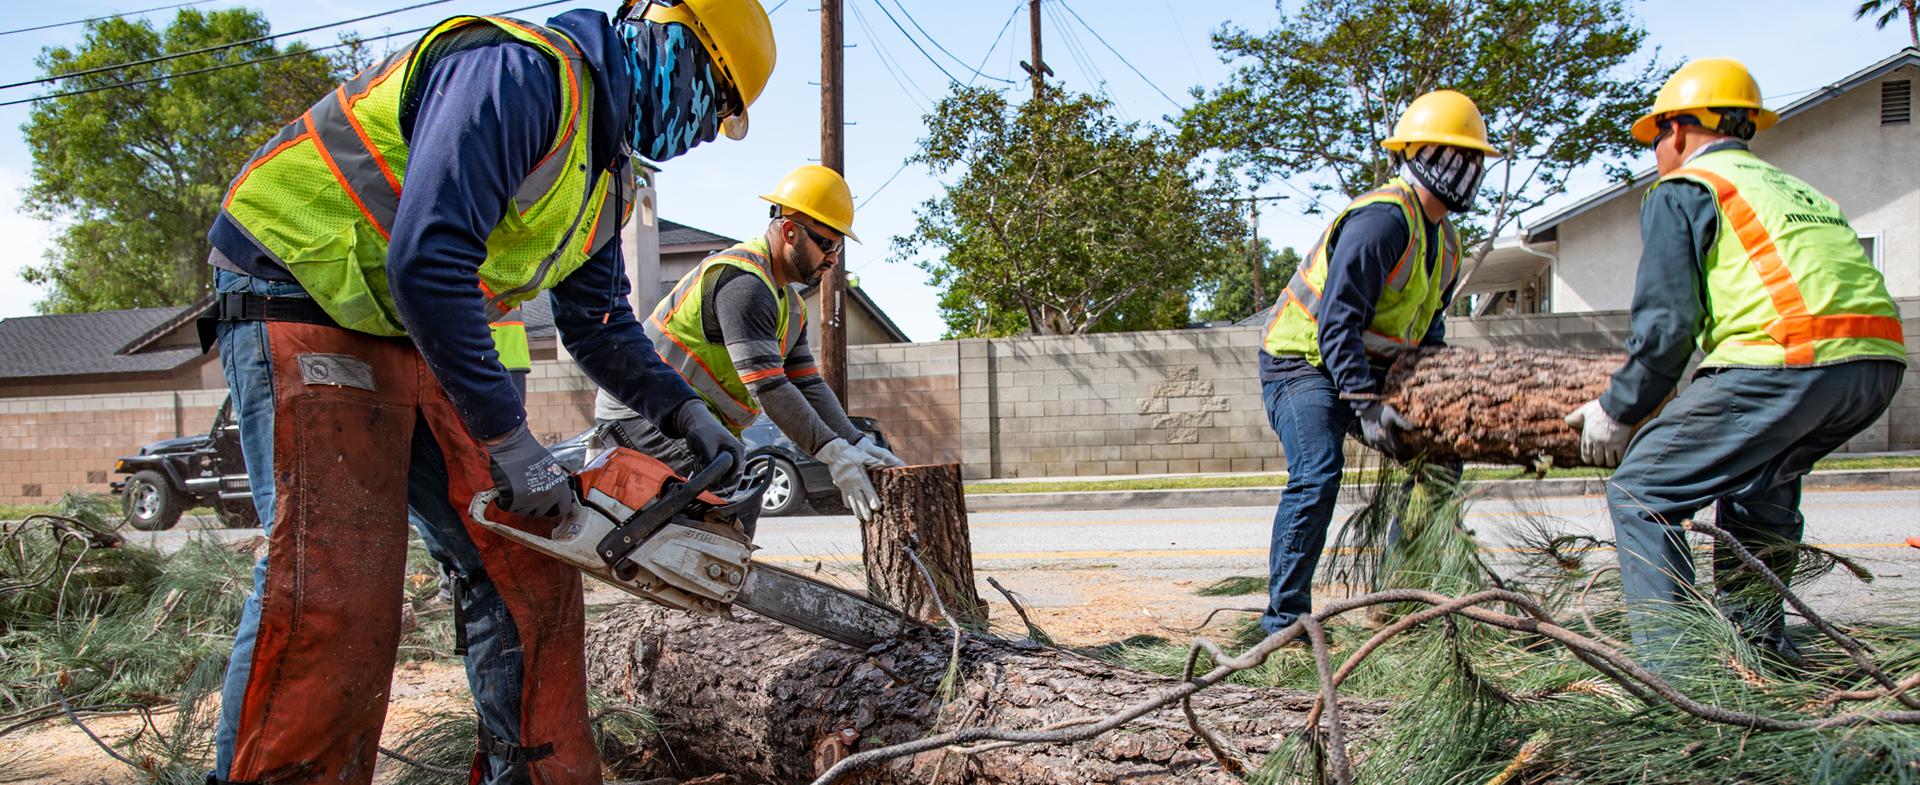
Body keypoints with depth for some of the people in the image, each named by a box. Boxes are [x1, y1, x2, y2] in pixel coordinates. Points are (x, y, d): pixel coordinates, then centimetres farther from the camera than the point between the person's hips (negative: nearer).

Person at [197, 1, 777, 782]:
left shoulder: (606, 173, 11)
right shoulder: (523, 71, -21)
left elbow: (599, 325, 18)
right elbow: (426, 261, -30)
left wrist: (686, 416, 5)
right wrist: (509, 442, -25)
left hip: (418, 337, 9)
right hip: (302, 299, -9)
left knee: (523, 562, 4)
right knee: (333, 590, -19)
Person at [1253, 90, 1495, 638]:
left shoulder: (1444, 242, 11)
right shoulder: (1382, 218, -22)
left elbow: (1427, 331, 18)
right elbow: (1338, 318, -28)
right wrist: (1364, 404, -32)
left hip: (1367, 369, 10)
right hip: (1303, 362, -10)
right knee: (1317, 474, -27)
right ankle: (1284, 615, -19)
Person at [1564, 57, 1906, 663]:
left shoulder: (1682, 189, 7)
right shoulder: (1797, 190, 31)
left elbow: (1667, 322, -3)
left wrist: (1619, 412, 9)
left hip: (1786, 360, -8)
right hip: (1879, 362, 9)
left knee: (1641, 490, 1)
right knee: (1759, 481, 30)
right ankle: (1757, 651, 35)